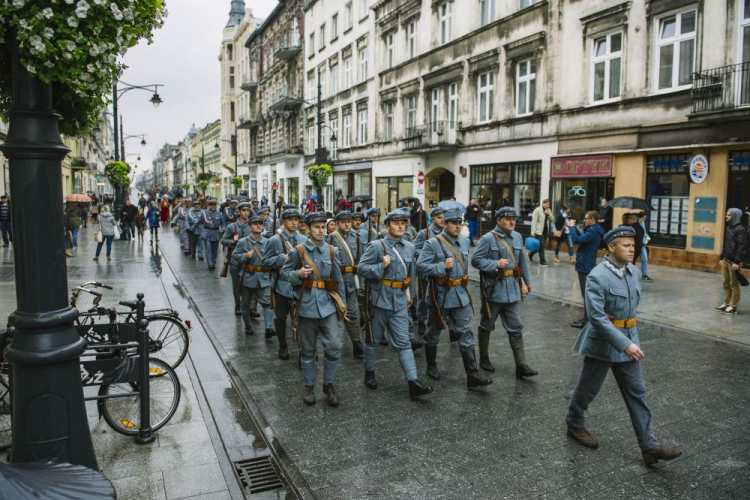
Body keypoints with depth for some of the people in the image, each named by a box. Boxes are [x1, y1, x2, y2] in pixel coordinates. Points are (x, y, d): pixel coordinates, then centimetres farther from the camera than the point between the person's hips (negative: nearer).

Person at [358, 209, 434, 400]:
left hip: (400, 301, 4)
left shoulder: (409, 247, 7)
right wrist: (381, 266, -24)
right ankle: (369, 373, 31)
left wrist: (411, 295, 21)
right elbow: (361, 269, -12)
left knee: (403, 342, 1)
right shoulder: (376, 246, -10)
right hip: (380, 299, -4)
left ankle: (413, 382, -1)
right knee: (373, 340, 12)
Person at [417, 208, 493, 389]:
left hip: (461, 295, 5)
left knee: (466, 334, 1)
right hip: (440, 296, -4)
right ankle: (431, 366, 34)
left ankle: (472, 376, 3)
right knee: (433, 333, 13)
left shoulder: (465, 242, 5)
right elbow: (420, 266, -19)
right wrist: (443, 267, -26)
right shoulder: (432, 243, -15)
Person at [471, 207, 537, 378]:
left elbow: (522, 261, 16)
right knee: (487, 326, 12)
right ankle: (484, 358, 28)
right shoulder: (488, 238, -13)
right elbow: (475, 260, -14)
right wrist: (496, 264, -24)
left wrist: (527, 281, 21)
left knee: (516, 328, 4)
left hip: (512, 289, 5)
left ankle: (521, 365, 8)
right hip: (493, 289, -5)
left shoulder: (518, 237, 6)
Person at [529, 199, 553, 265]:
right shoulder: (537, 210, -8)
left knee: (542, 245, 10)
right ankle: (542, 260, 3)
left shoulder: (548, 210, 13)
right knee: (541, 246, -7)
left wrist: (548, 214, -7)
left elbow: (552, 219, 11)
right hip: (539, 231, -7)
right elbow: (534, 221, -12)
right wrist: (533, 231, -17)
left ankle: (531, 254, 30)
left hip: (545, 231, 7)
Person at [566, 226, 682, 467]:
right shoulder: (597, 276, -22)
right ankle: (574, 424, 35)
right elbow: (596, 316, -27)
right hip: (602, 342, -7)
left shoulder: (633, 271, 2)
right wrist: (624, 343, -29)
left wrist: (630, 339, 8)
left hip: (629, 338, 7)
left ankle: (649, 446, 16)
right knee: (588, 388, 12)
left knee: (637, 393, 8)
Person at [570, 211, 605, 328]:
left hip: (585, 267, -11)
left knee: (586, 294, -4)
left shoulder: (593, 231, -21)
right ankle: (587, 318, 26)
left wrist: (572, 227, -13)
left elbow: (577, 240, -28)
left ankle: (586, 320, 1)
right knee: (587, 294, 17)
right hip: (586, 266, 11)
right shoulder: (593, 230, 11)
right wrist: (574, 228, 7)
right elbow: (582, 239, 18)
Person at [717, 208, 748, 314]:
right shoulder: (728, 227, 14)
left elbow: (742, 247, -17)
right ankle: (726, 303, 21)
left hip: (734, 261, -8)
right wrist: (722, 258, 16)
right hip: (725, 260, 8)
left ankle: (733, 306, 6)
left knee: (734, 284, 0)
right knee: (726, 283, 12)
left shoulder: (741, 229, -13)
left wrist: (737, 262, -21)